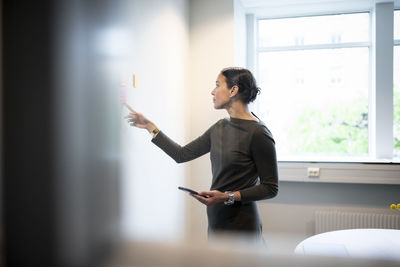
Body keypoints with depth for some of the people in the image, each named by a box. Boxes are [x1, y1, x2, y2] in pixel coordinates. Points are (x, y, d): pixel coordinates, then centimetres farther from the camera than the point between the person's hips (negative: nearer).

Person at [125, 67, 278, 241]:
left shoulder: (258, 133, -15)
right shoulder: (220, 127, 8)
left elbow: (270, 188, -13)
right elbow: (182, 155, 11)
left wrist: (228, 197, -21)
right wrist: (149, 126, 13)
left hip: (240, 226, -7)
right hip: (216, 223, 7)